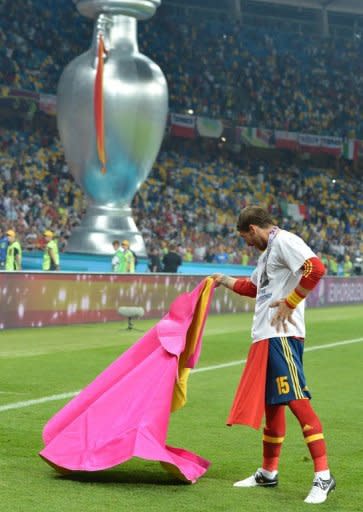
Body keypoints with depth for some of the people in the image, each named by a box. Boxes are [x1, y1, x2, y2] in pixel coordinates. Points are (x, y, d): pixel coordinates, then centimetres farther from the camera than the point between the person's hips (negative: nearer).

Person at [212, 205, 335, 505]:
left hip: (282, 337, -11)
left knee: (296, 400, -16)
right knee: (271, 403, 15)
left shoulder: (284, 241, -8)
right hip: (265, 338, 11)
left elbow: (315, 269, -24)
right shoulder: (268, 252, 23)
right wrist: (226, 282, 47)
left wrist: (289, 303, -19)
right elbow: (256, 287, 40)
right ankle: (268, 473, 25)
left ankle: (323, 476, -17)